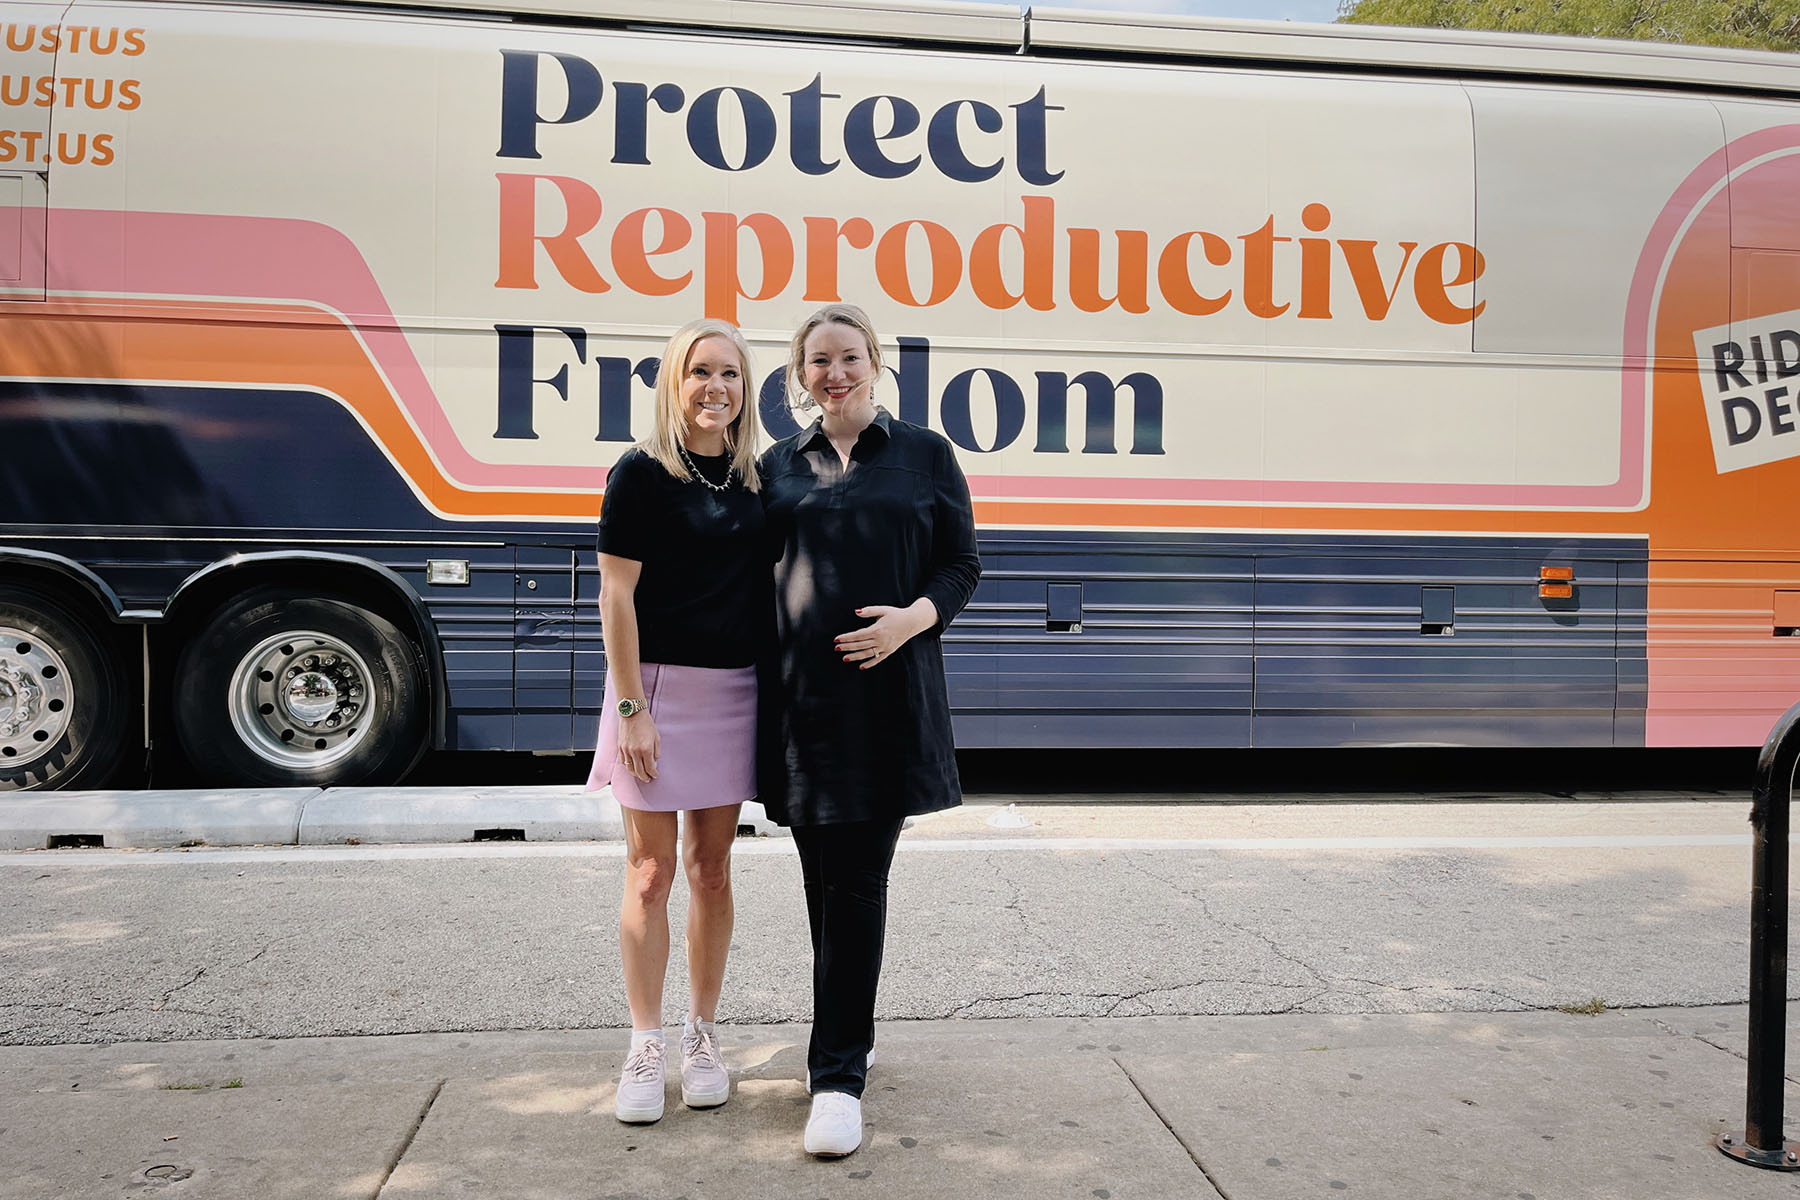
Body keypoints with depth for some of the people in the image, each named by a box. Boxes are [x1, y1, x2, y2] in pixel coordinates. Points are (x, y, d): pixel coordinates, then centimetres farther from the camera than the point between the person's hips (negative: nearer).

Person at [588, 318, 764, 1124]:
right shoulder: (641, 473, -6)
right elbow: (616, 595, -9)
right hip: (658, 686, -4)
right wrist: (631, 706, -13)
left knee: (711, 866, 11)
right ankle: (644, 1051, 14)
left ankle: (702, 1037, 24)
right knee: (651, 871, 2)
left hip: (734, 690, 4)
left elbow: (768, 587, 12)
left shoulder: (754, 478, 7)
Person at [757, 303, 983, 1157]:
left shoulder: (924, 455, 6)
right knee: (824, 878, 10)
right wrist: (767, 668, 1)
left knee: (858, 881, -4)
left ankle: (838, 1073, 2)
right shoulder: (780, 465, 12)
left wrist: (913, 616, -14)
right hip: (800, 694, 3)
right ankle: (852, 1034, 29)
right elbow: (756, 572, 13)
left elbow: (963, 564, 5)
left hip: (888, 694, -3)